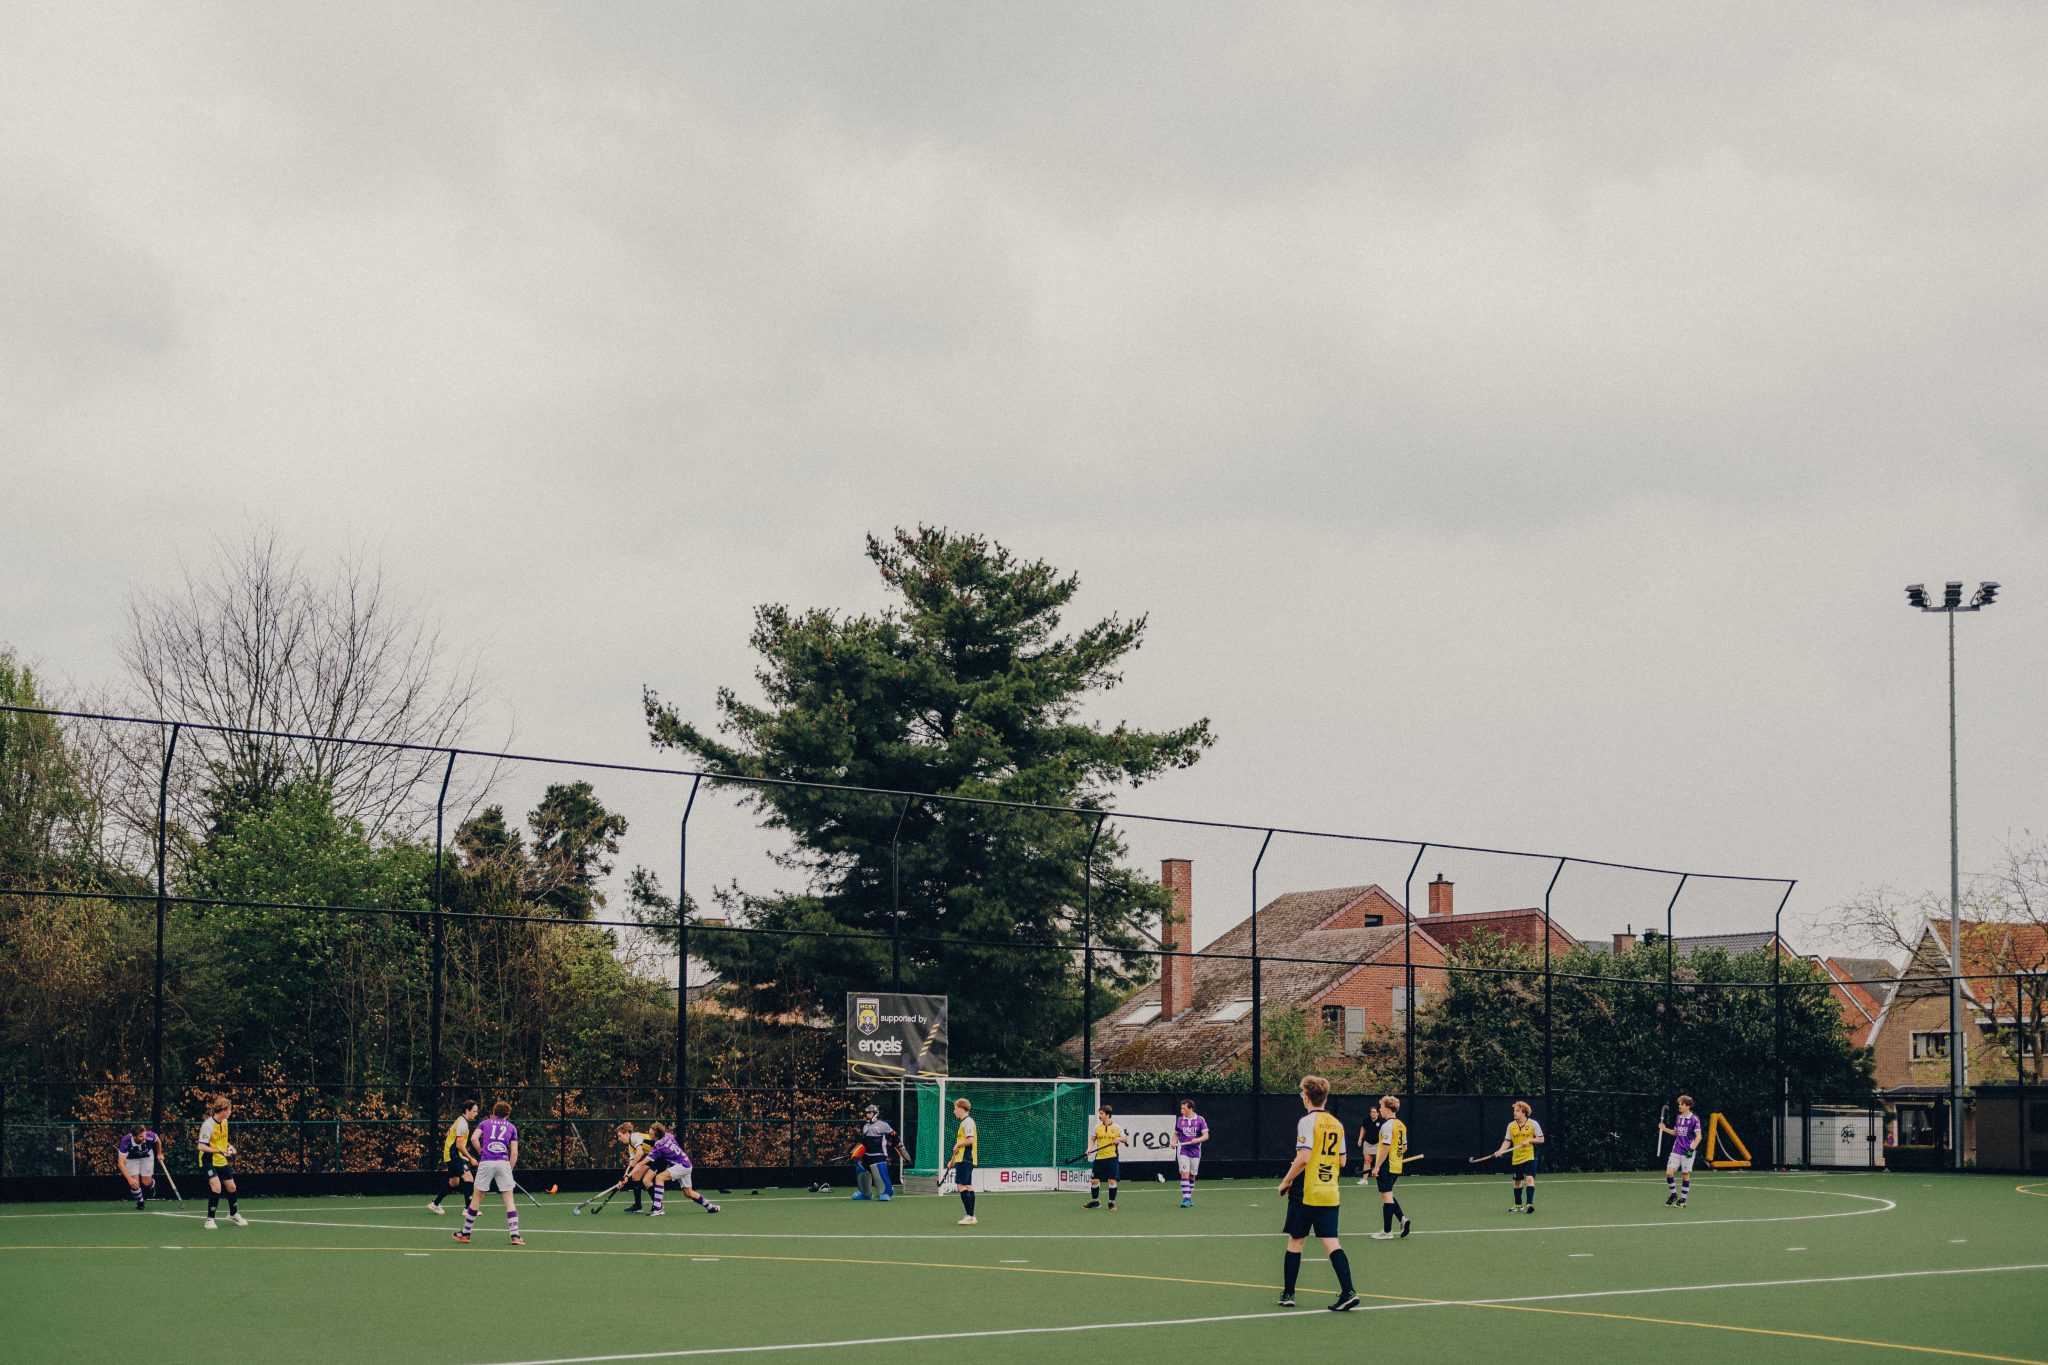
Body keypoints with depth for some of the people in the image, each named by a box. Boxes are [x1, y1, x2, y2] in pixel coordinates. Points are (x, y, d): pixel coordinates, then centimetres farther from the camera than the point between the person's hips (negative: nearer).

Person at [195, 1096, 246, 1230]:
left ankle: (233, 1215, 38)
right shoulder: (208, 1125, -23)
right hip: (209, 1160, -8)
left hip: (222, 1161, 8)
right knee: (216, 1187, -21)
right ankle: (210, 1220, -10)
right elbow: (201, 1147, -27)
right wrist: (219, 1150, -35)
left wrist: (228, 1147, 6)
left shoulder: (224, 1122, 2)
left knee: (231, 1187, 14)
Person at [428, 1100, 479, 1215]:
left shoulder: (460, 1121, 15)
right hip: (454, 1156, -10)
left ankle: (434, 1204, 24)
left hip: (450, 1156, 10)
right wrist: (471, 1159, -17)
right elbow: (459, 1145, -21)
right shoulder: (463, 1123, -16)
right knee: (468, 1178, -16)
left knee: (454, 1183, 17)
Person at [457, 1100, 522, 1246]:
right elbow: (514, 1153, 9)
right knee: (509, 1198, 2)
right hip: (504, 1163, 0)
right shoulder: (511, 1127, 18)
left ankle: (465, 1233, 20)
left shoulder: (485, 1123, 18)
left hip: (485, 1163, 0)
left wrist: (481, 1153, 11)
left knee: (477, 1197, 11)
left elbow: (474, 1138, -1)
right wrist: (509, 1169, 17)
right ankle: (515, 1235, -5)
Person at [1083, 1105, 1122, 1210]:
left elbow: (1124, 1138, 7)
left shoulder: (1116, 1127, 0)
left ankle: (1112, 1203, 10)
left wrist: (1119, 1139, -15)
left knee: (1112, 1181, -3)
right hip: (1099, 1157, 3)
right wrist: (1089, 1148, -4)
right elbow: (1092, 1139, 13)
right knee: (1094, 1180, 3)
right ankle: (1095, 1202, 20)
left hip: (1112, 1157, -3)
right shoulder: (1097, 1127, 8)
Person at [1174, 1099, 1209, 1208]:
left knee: (1192, 1176, 9)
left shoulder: (1200, 1120, -2)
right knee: (1184, 1174, -13)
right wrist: (1174, 1142, -4)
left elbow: (1206, 1136, -4)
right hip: (1183, 1151, 0)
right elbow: (1176, 1134, 16)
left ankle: (1189, 1197, 23)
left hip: (1195, 1152, 0)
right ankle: (1185, 1199, -16)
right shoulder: (1179, 1120, 5)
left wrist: (1197, 1140, -23)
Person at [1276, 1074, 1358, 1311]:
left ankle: (1288, 1294, 15)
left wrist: (1286, 1180, -9)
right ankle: (1348, 1292, -12)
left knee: (1295, 1242, 7)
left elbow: (1304, 1158, -20)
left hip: (1306, 1192, -5)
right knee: (1331, 1243, 2)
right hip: (1330, 1194, 5)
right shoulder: (1337, 1124, 9)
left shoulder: (1307, 1122, -11)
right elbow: (1342, 1161, 14)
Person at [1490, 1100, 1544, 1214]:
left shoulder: (1533, 1124, -5)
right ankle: (1518, 1205, 27)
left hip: (1529, 1157, -4)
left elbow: (1541, 1139, -2)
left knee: (1529, 1178, -19)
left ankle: (1530, 1204, -24)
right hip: (1516, 1158, 4)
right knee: (1517, 1181, 12)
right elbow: (1507, 1141, 7)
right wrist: (1501, 1151, -10)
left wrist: (1529, 1140, -18)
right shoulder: (1511, 1126, 5)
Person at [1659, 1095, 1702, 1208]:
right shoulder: (1679, 1118, 10)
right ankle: (1673, 1194, 14)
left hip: (1688, 1152, -5)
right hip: (1676, 1150, 5)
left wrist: (1692, 1148, -19)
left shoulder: (1694, 1119, -8)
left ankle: (1683, 1199, 13)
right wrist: (1665, 1129, 10)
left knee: (1685, 1175, 3)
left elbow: (1698, 1136, -10)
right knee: (1669, 1172, -5)